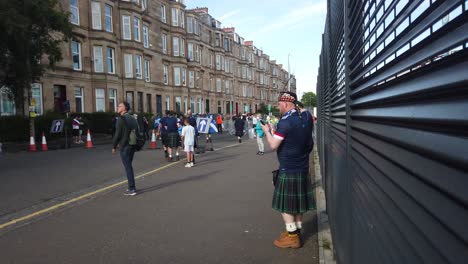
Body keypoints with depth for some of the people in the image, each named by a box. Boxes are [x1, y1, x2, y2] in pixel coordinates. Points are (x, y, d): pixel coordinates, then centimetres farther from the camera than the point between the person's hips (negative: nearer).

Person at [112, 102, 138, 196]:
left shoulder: (121, 119, -13)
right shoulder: (132, 118, 10)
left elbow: (117, 134, -15)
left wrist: (114, 146, -3)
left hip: (124, 146, -8)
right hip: (132, 145, 8)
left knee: (128, 167, -2)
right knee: (129, 166, 18)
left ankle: (132, 189, 3)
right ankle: (132, 187, 25)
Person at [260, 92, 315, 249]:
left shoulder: (285, 121, -18)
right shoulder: (301, 119, 10)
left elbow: (273, 145, -19)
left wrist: (266, 131, -3)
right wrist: (274, 130, 17)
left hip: (289, 169, -9)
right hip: (302, 167, 9)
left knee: (285, 204, 1)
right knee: (297, 202, 16)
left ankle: (292, 237, 7)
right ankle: (296, 231, 26)